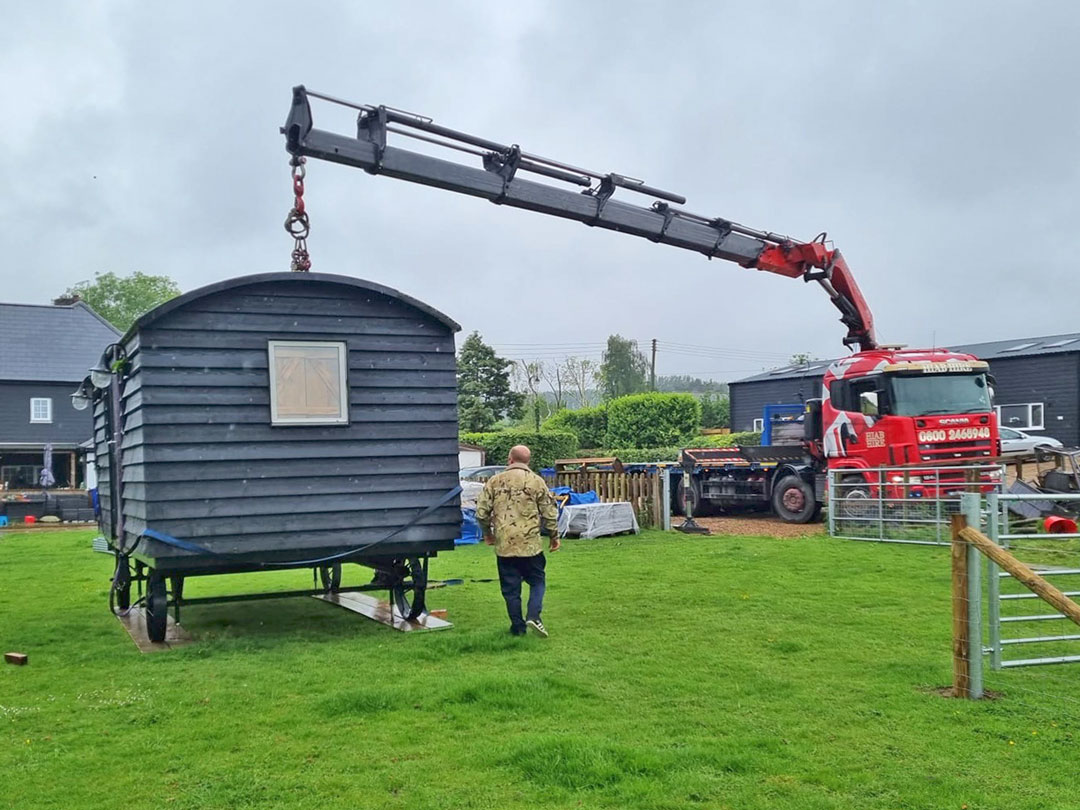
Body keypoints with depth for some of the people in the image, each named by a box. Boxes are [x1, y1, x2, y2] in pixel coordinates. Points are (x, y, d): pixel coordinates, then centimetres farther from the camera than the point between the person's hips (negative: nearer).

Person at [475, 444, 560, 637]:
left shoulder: (495, 481, 2)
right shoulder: (536, 481, -2)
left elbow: (481, 512, 3)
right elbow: (549, 513, -1)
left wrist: (487, 533, 20)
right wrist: (554, 536, 13)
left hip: (503, 545, 2)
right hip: (530, 544, -1)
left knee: (510, 588, 10)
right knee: (537, 581, 12)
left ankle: (517, 626, 13)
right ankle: (533, 616, -6)